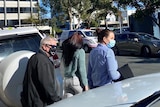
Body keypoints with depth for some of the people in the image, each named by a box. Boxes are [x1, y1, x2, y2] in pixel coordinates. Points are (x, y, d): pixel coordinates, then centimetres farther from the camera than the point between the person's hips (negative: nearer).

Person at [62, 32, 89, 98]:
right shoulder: (80, 51, -8)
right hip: (76, 80, -5)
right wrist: (85, 84, -5)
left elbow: (66, 66, 9)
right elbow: (82, 69, -9)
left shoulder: (65, 51, 7)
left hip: (66, 80, 5)